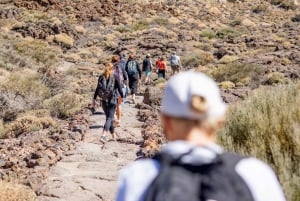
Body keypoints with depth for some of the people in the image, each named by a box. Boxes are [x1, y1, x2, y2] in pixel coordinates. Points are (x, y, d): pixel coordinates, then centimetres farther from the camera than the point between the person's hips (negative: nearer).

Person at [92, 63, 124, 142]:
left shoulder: (101, 77, 4)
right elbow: (119, 89, -4)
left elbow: (97, 89, 3)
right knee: (109, 118, -4)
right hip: (113, 100, -4)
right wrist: (122, 97, 9)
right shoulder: (115, 77, -4)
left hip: (104, 100, 4)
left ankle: (113, 135, 30)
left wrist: (94, 99, 6)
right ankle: (103, 135, -22)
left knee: (109, 117, 18)